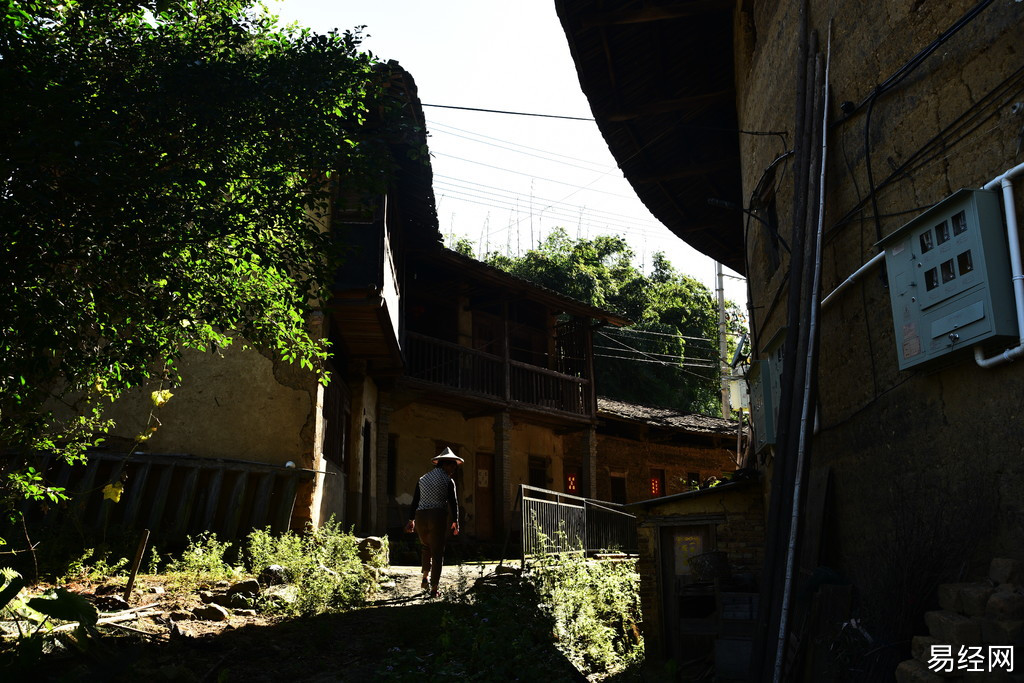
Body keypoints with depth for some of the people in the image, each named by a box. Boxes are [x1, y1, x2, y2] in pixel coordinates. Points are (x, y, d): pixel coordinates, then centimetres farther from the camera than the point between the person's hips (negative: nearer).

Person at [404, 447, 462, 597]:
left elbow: (415, 500, 13)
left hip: (420, 517, 4)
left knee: (427, 547, 27)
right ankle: (434, 589, 1)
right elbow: (453, 503, -3)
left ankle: (425, 577, 16)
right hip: (438, 517, -4)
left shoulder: (423, 479, 13)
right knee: (437, 553, 3)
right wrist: (455, 522, 5)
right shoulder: (448, 481, -2)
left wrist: (411, 520, 17)